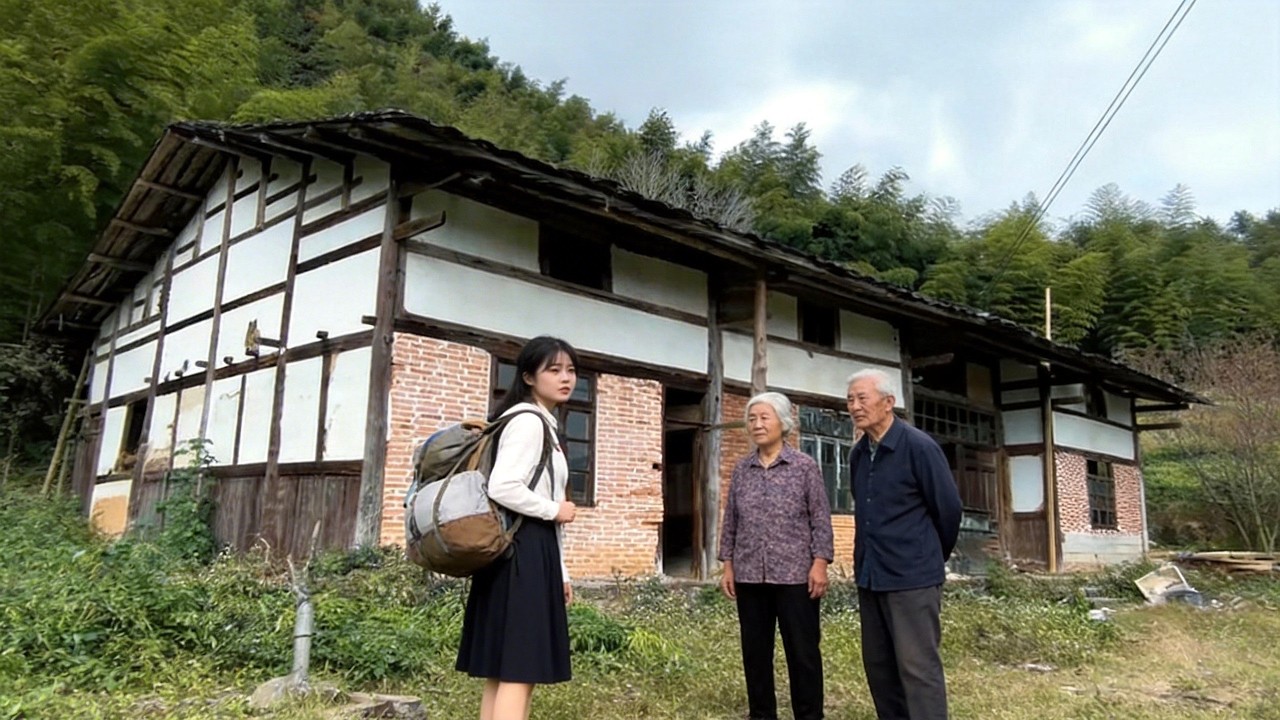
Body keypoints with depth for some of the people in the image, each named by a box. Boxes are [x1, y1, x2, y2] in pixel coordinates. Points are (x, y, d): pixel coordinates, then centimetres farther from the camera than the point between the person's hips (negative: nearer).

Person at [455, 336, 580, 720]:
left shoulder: (543, 425, 20)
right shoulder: (527, 421, -11)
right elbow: (502, 488, -25)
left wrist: (559, 570, 18)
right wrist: (554, 509, -10)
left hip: (533, 552, 10)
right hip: (523, 552, -10)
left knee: (502, 672, 10)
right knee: (518, 672, -8)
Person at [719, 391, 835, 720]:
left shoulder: (805, 466, -1)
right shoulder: (742, 469, 9)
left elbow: (821, 519, -3)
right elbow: (730, 521, 11)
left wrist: (819, 564, -10)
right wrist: (728, 566, 7)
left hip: (795, 575, -3)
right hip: (750, 576, 4)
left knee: (803, 651, 3)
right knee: (755, 651, 10)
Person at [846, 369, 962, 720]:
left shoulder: (919, 447, -12)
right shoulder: (858, 453, 8)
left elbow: (948, 508, -5)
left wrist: (932, 557, 7)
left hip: (913, 576, -7)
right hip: (869, 575, 7)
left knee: (918, 667, -4)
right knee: (878, 665, 13)